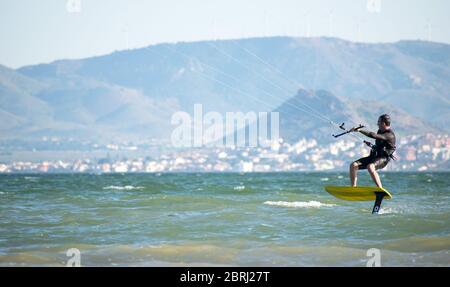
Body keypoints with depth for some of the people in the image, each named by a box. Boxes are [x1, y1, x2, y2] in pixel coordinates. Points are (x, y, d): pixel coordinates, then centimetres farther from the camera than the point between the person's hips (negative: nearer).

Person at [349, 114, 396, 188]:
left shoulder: (390, 135, -18)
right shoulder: (380, 131, 12)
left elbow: (373, 135, -30)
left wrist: (359, 130, -29)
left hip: (383, 159, -9)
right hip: (374, 156, 9)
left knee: (370, 167, -39)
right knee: (353, 165, -8)